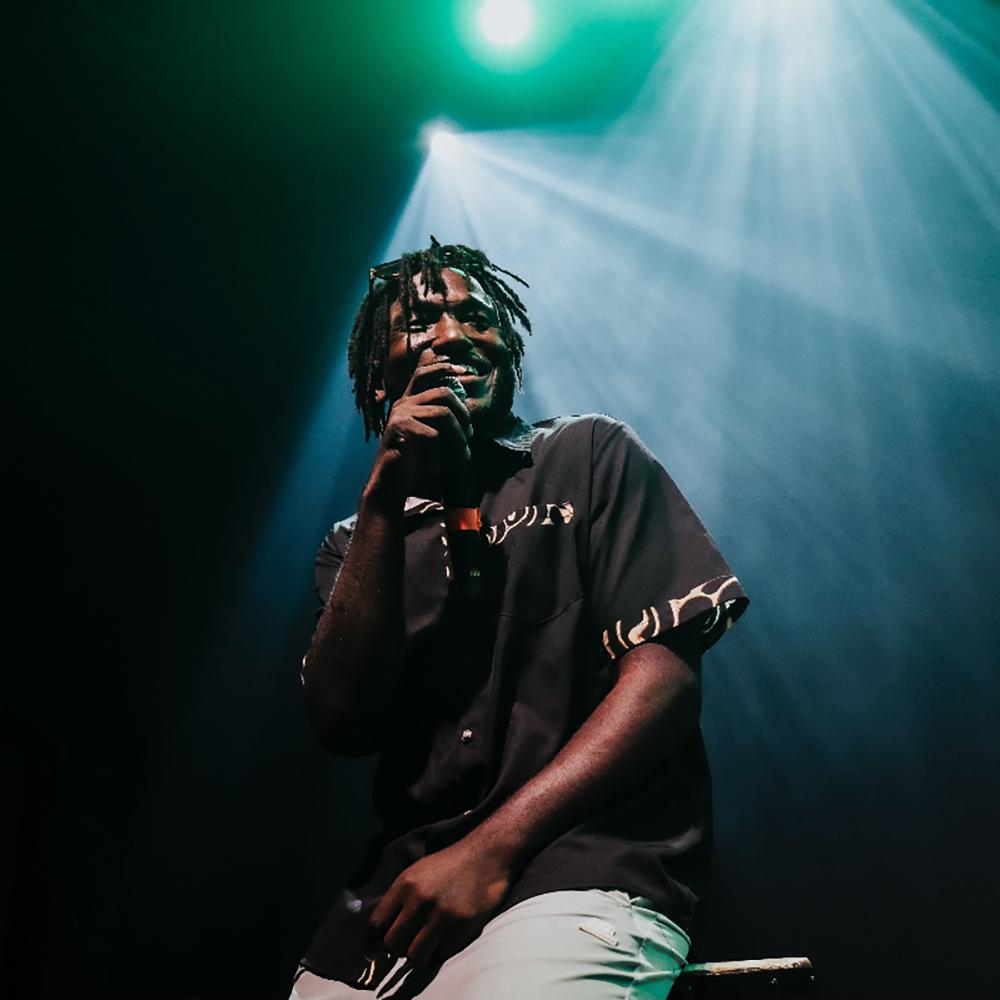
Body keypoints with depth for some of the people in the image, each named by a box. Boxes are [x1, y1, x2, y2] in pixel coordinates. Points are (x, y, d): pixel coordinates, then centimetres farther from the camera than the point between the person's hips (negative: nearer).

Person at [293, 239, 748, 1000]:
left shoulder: (589, 454, 6)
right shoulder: (363, 538, 16)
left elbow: (668, 673, -5)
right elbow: (343, 723, 0)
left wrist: (490, 851, -13)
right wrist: (386, 499, -8)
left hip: (585, 873, -5)